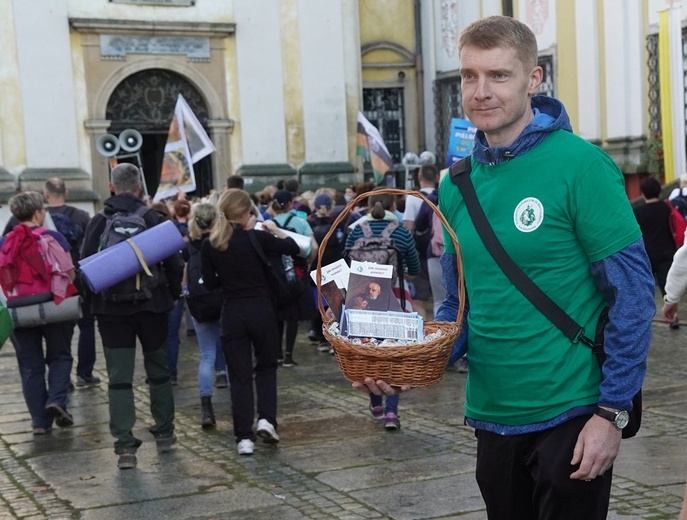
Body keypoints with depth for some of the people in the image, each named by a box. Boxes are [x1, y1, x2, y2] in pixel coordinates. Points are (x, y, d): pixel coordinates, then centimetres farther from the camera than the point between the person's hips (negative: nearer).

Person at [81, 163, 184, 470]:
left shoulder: (98, 223, -3)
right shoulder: (154, 220, -6)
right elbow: (174, 264, -7)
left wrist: (95, 299, 8)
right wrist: (172, 294, 8)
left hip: (111, 309, 0)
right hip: (152, 306, 0)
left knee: (119, 378, 2)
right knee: (158, 371, 17)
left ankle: (125, 446, -3)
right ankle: (164, 434, 26)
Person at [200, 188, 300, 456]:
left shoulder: (209, 246, -3)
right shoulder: (256, 238, -12)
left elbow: (210, 283, 5)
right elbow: (293, 248, -6)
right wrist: (275, 229, 9)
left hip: (232, 314, 2)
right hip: (261, 311, -2)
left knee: (239, 375, 8)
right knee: (266, 367, 19)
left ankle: (244, 437, 5)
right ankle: (266, 419, 3)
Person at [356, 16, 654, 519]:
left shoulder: (579, 165, -13)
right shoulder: (457, 184, 4)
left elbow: (632, 293, -12)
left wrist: (611, 413, -15)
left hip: (570, 416, -6)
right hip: (492, 416, 6)